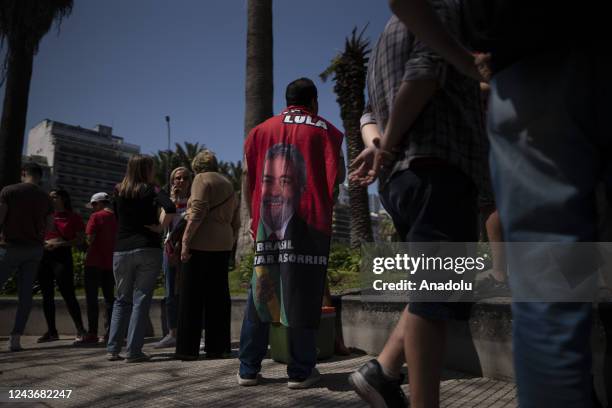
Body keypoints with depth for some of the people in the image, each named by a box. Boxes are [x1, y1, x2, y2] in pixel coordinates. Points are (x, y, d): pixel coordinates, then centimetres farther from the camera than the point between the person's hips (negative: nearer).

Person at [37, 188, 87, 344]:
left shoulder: (74, 217, 2)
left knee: (68, 294, -9)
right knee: (47, 295, 9)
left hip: (62, 256, -5)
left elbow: (80, 240, -3)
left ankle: (80, 330, -3)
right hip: (44, 256, 5)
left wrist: (61, 243, -14)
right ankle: (51, 331, 19)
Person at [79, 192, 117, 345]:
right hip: (111, 262, 5)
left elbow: (90, 239, -14)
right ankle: (109, 333, 8)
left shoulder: (96, 217, -9)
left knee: (92, 298, 3)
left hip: (95, 262, -5)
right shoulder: (117, 217, 6)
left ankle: (92, 333, 4)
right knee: (109, 298, 10)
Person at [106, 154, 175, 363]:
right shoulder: (150, 190, -4)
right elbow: (170, 207, -22)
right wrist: (160, 227, -8)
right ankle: (134, 351, 2)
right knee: (141, 300, 2)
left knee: (122, 299, 16)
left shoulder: (118, 192, 10)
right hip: (148, 250, -4)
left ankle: (113, 349, 15)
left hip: (121, 251, 4)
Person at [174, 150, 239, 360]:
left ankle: (188, 348, 2)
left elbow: (198, 212, -15)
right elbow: (236, 223, 18)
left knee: (192, 297, 0)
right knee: (218, 297, 8)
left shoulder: (202, 180, -1)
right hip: (223, 246, 7)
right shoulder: (229, 185, 21)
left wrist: (185, 241, -14)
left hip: (201, 244, -7)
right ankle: (217, 347, 11)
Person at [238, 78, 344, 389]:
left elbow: (248, 177, 11)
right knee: (302, 294, 0)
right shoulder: (324, 130, 7)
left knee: (260, 292, 8)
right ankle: (301, 371, 4)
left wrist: (254, 217, 16)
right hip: (309, 220, -3)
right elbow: (337, 176, -4)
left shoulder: (260, 131, 16)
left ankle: (249, 369, 13)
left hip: (267, 222, 3)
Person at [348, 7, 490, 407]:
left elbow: (372, 114, 24)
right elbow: (424, 73, -13)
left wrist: (376, 146, 2)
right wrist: (387, 147, -10)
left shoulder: (385, 43, 32)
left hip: (400, 177, 9)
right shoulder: (444, 11, 7)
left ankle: (382, 371, 7)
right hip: (437, 169, -9)